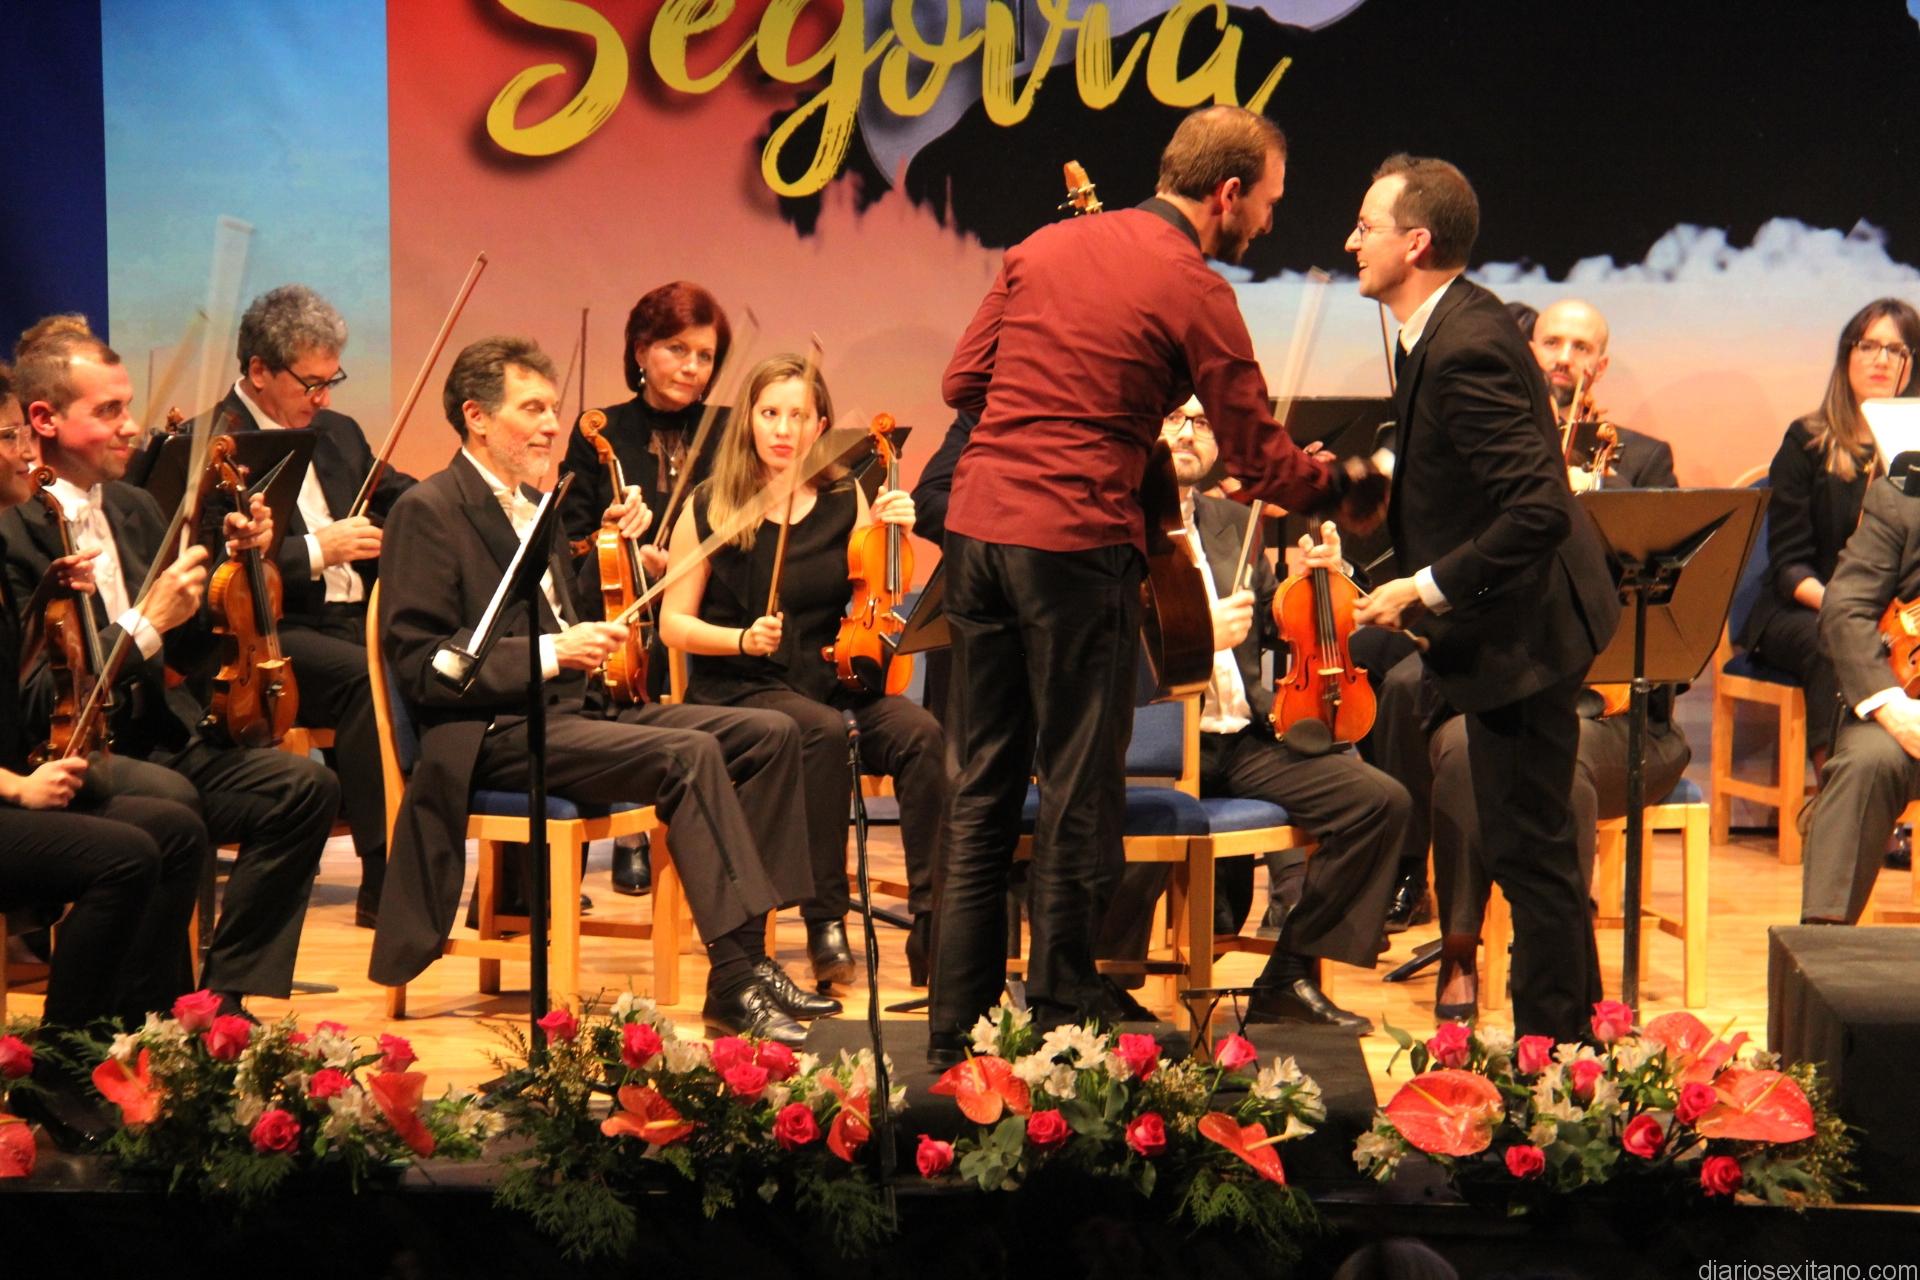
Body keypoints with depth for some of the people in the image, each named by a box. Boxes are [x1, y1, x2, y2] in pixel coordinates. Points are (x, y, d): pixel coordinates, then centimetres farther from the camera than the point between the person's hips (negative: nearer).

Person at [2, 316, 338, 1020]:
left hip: (158, 739, 8)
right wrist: (145, 624, -21)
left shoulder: (135, 509, 16)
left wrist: (234, 563, 3)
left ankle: (225, 997, -8)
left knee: (305, 787, -15)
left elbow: (191, 652, 18)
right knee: (169, 801, -37)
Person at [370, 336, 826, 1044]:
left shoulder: (534, 508, 23)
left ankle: (748, 952, -9)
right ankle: (735, 979, -30)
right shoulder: (428, 512, -5)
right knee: (689, 753, -30)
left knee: (768, 733, -5)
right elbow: (420, 668, -15)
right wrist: (552, 653, -21)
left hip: (572, 707, 9)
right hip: (493, 734, -9)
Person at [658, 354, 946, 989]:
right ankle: (826, 924, -25)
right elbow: (673, 623, 3)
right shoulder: (711, 509, 2)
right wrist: (741, 638, -14)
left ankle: (932, 929, -26)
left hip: (833, 679, 3)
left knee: (921, 734, -28)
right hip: (739, 689, -3)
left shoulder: (847, 502, 9)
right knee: (824, 730, -36)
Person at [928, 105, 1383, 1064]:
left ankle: (959, 1021, 16)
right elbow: (1260, 461, -3)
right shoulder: (1195, 293, -6)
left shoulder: (1045, 247, 12)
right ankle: (1060, 1015, 10)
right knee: (1079, 787, 4)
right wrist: (1348, 486, 13)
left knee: (983, 784, 11)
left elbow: (962, 383, 14)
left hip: (976, 526, 7)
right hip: (1075, 543, -7)